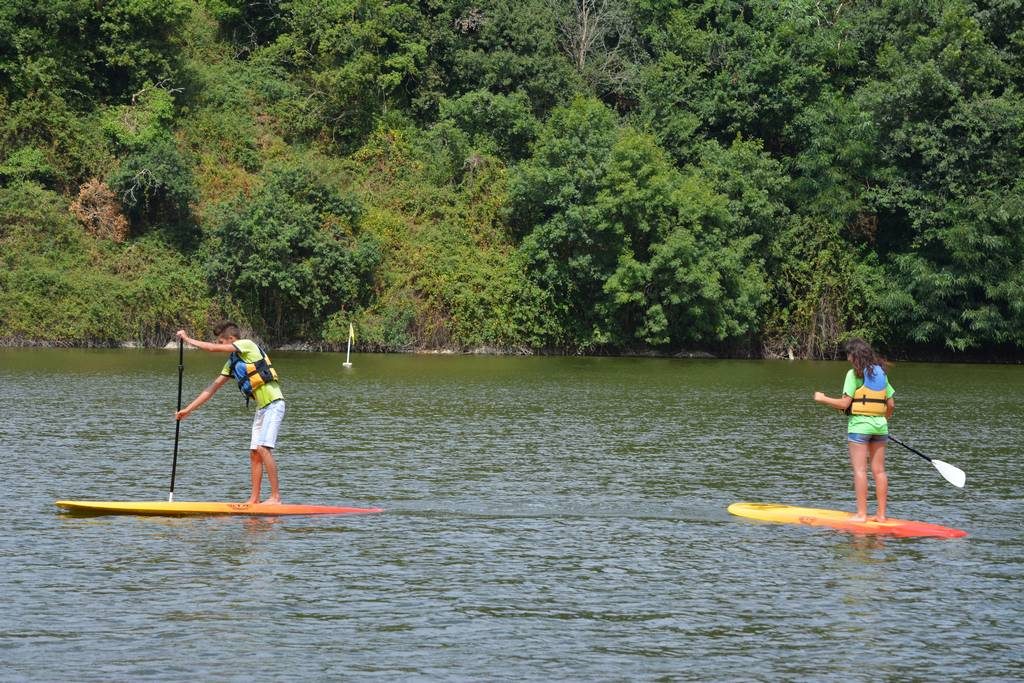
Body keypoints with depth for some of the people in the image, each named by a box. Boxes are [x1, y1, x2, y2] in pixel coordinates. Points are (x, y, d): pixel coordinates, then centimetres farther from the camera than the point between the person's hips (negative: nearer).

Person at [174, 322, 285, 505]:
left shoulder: (247, 345, -8)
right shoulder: (232, 362, 17)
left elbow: (213, 348, -16)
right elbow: (213, 387, 19)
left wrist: (188, 340, -3)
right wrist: (188, 409, 17)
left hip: (273, 404, -10)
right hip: (262, 407, 10)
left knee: (263, 448, -18)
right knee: (254, 452, 6)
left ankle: (276, 497, -18)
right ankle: (254, 499, 9)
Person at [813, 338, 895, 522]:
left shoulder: (854, 374, -8)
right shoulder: (881, 373, 11)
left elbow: (844, 403, -12)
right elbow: (891, 405, 12)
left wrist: (822, 399, 1)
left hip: (859, 424, -6)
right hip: (880, 425, 6)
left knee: (860, 469, -4)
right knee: (879, 470, 8)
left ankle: (861, 514, -6)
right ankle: (881, 514, 10)